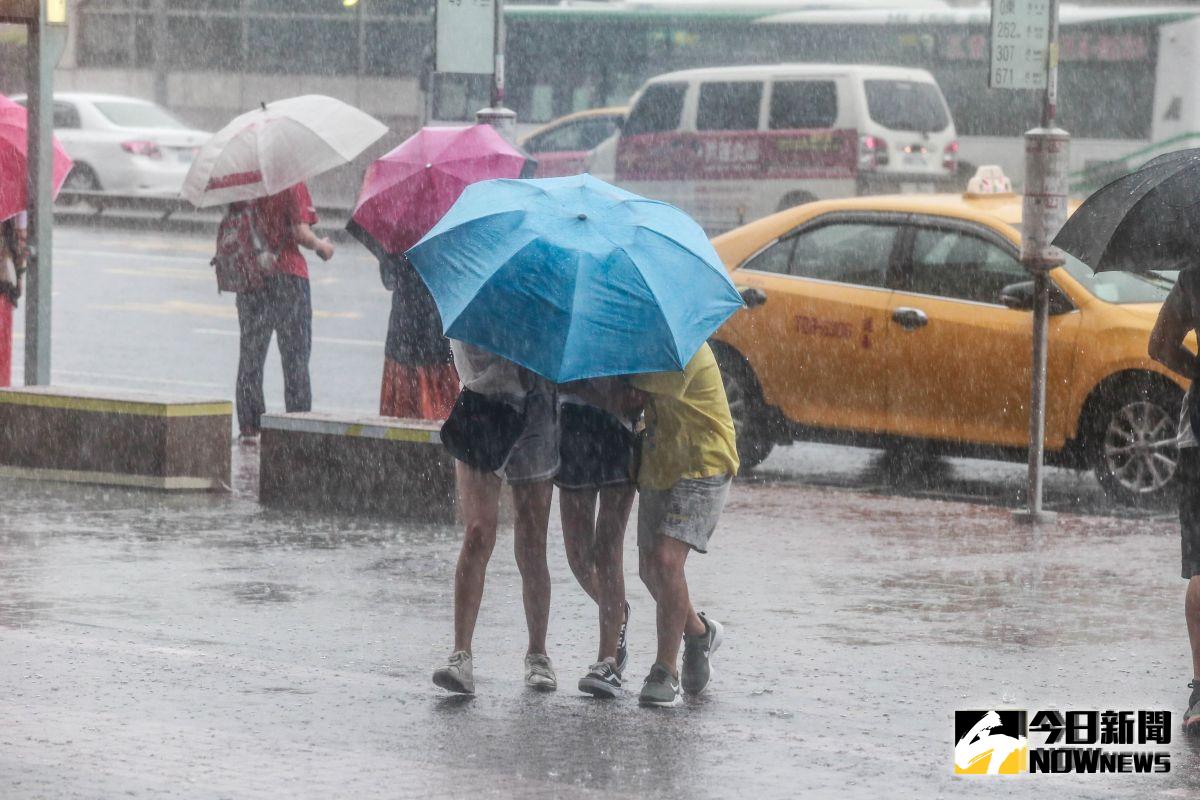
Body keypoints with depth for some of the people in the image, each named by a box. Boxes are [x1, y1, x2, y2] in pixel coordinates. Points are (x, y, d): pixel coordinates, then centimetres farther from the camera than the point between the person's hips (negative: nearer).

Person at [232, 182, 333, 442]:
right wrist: (320, 246, 1)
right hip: (288, 275, -4)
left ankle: (250, 426, 10)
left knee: (251, 353, 12)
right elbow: (300, 233, -18)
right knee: (295, 356, 4)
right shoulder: (293, 185, -12)